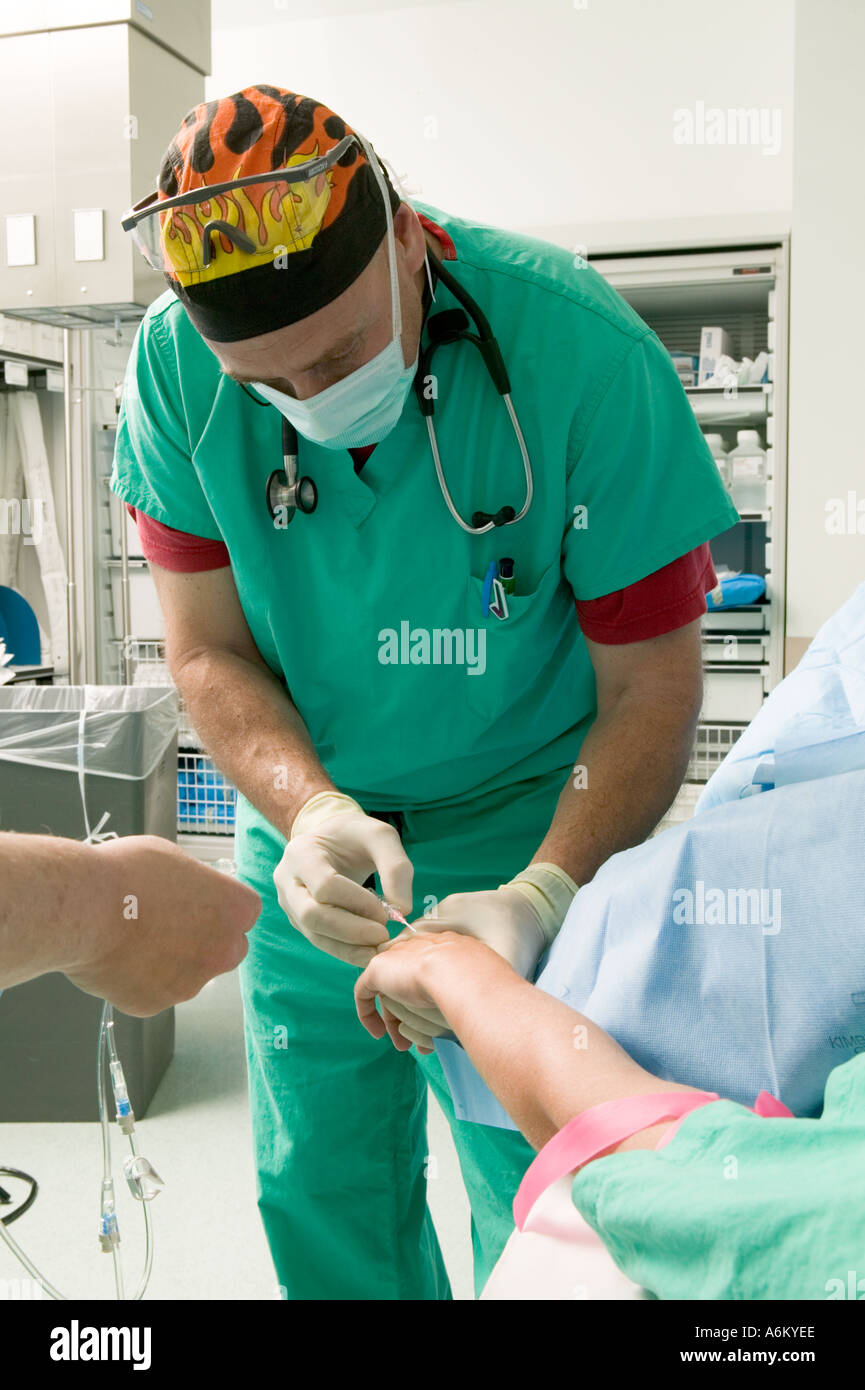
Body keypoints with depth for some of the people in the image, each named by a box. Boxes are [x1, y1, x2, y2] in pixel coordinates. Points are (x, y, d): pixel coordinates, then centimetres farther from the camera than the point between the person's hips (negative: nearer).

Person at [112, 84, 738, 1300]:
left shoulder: (583, 353, -23)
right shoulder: (176, 362, -14)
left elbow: (650, 686, -17)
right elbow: (210, 653, -8)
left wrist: (541, 893, -31)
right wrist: (311, 811, -27)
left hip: (526, 822, -2)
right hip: (308, 811, 3)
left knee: (537, 1198, 3)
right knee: (316, 1189, 13)